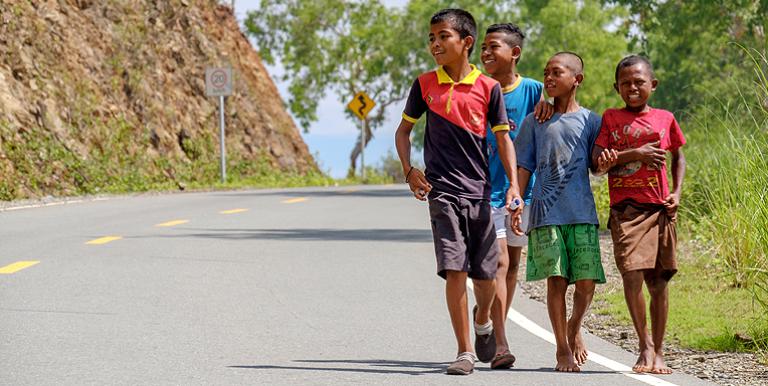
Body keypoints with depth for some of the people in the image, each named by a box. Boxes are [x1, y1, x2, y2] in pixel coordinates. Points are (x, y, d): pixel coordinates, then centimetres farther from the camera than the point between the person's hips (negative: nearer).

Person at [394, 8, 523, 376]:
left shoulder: (488, 88, 0)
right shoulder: (425, 84, 4)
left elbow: (503, 138, 3)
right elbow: (404, 129, 14)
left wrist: (514, 185, -7)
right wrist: (409, 170, -1)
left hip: (480, 191, 0)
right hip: (442, 190, 0)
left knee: (486, 274, 6)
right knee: (454, 270, -10)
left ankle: (482, 320, 40)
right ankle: (464, 352, -4)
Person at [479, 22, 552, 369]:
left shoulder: (532, 91, 0)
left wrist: (548, 106, -22)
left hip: (523, 188, 2)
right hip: (486, 189, -2)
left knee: (512, 264, 12)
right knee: (498, 262, -13)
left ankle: (492, 334, 26)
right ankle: (500, 344, -20)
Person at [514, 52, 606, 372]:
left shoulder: (590, 121, 9)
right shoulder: (534, 122, 9)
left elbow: (596, 166, 11)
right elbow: (524, 167, 9)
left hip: (582, 214, 0)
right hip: (546, 214, 0)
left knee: (586, 281, -5)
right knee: (556, 280, -6)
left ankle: (574, 329, 25)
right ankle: (562, 350, 6)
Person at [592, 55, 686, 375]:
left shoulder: (665, 119, 11)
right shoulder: (611, 118, 6)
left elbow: (678, 158, 23)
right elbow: (596, 161, -3)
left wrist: (677, 193, 8)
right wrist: (634, 153, -12)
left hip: (660, 208, 2)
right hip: (626, 209, -2)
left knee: (659, 280, 5)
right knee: (632, 275, -15)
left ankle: (658, 352, 15)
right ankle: (645, 345, 1)